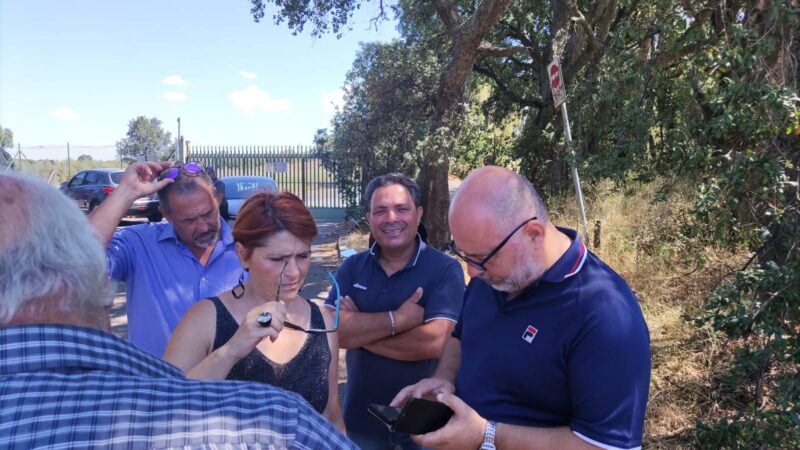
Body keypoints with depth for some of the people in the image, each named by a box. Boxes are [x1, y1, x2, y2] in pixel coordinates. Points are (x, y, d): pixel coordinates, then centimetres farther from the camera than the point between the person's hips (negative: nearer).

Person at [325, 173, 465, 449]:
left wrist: (360, 330, -16)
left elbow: (434, 342, -23)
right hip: (362, 417, 3)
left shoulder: (445, 269, -12)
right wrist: (398, 319, -23)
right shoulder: (352, 267, -1)